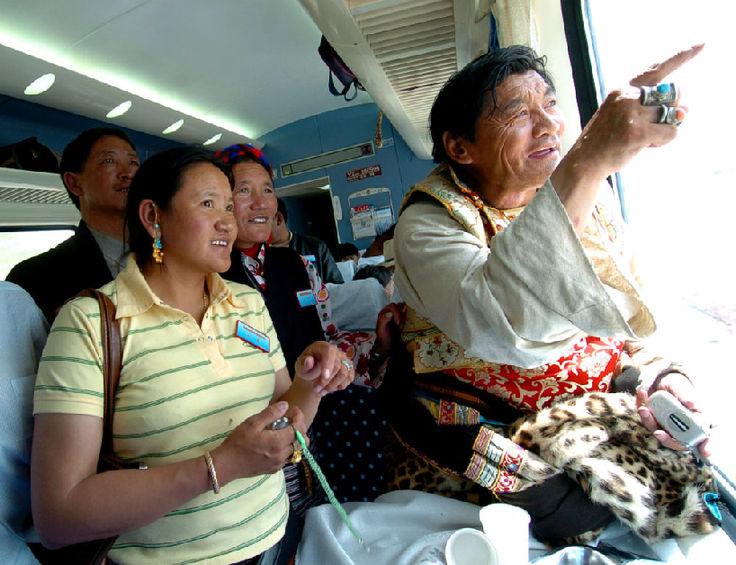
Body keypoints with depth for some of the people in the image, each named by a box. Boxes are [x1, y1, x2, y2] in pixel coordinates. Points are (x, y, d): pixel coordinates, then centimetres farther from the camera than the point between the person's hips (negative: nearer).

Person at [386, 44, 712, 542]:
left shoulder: (588, 197, 0)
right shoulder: (429, 221, -17)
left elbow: (626, 313, 10)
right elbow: (496, 324, -38)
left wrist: (657, 374, -10)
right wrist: (589, 162, -43)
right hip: (485, 432, -5)